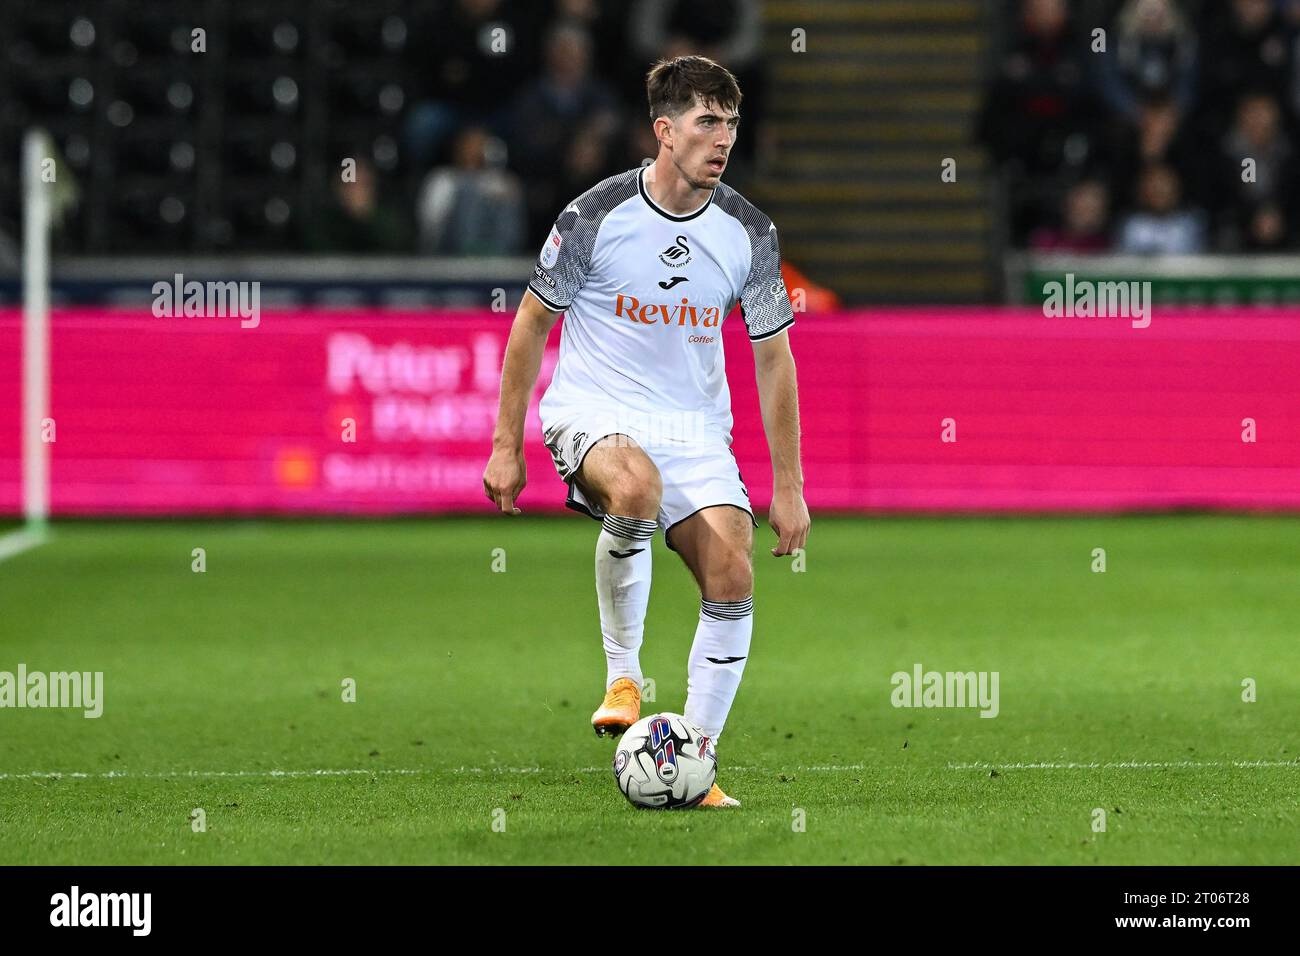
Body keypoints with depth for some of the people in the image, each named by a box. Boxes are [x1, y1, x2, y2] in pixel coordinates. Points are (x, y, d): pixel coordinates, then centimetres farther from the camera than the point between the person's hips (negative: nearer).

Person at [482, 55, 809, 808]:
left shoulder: (749, 233, -1)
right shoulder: (595, 217, -10)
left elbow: (774, 356, 7)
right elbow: (533, 323, 0)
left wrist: (789, 486, 4)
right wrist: (506, 446, 0)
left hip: (696, 427, 4)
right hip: (594, 410, -4)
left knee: (733, 582, -14)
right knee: (636, 489, -38)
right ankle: (623, 676, -19)